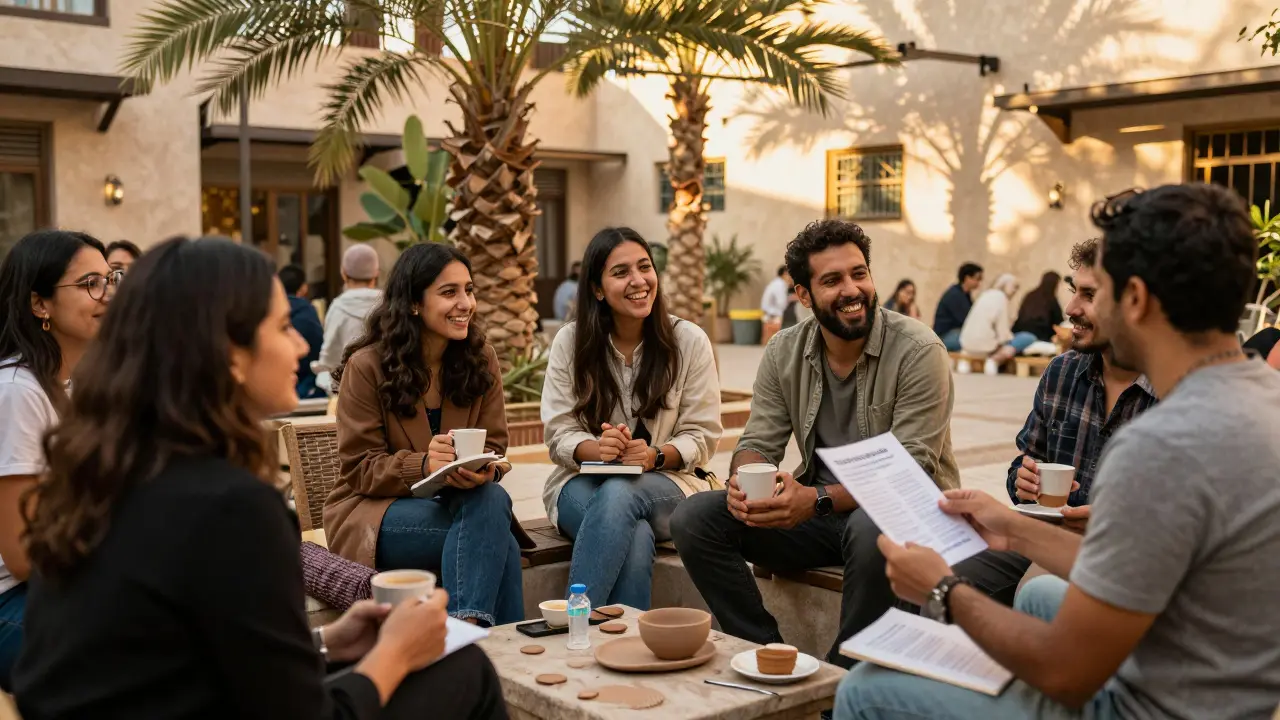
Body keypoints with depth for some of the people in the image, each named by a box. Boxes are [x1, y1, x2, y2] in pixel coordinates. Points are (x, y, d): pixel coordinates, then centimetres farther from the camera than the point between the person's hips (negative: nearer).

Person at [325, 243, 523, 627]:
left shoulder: (481, 358, 1)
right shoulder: (366, 366, -11)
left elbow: (494, 445, 3)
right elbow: (359, 470, -9)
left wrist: (485, 468, -24)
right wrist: (423, 465, -29)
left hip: (458, 502, 4)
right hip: (376, 512, -4)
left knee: (492, 500, -33)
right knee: (493, 532, -31)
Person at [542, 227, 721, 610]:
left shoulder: (690, 341, -3)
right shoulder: (570, 342, 0)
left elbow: (702, 436, -2)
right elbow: (559, 433, -2)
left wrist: (655, 456, -23)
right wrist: (595, 449, -25)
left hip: (667, 482, 0)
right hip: (583, 482, 0)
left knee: (619, 494, -36)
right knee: (635, 537, -35)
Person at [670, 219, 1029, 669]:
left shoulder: (918, 350, -14)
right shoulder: (784, 354, 1)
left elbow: (911, 470, -20)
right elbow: (758, 444, 3)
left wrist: (819, 499, -33)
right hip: (817, 514, 5)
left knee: (871, 529, -40)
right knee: (694, 518, -12)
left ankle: (843, 675, -17)